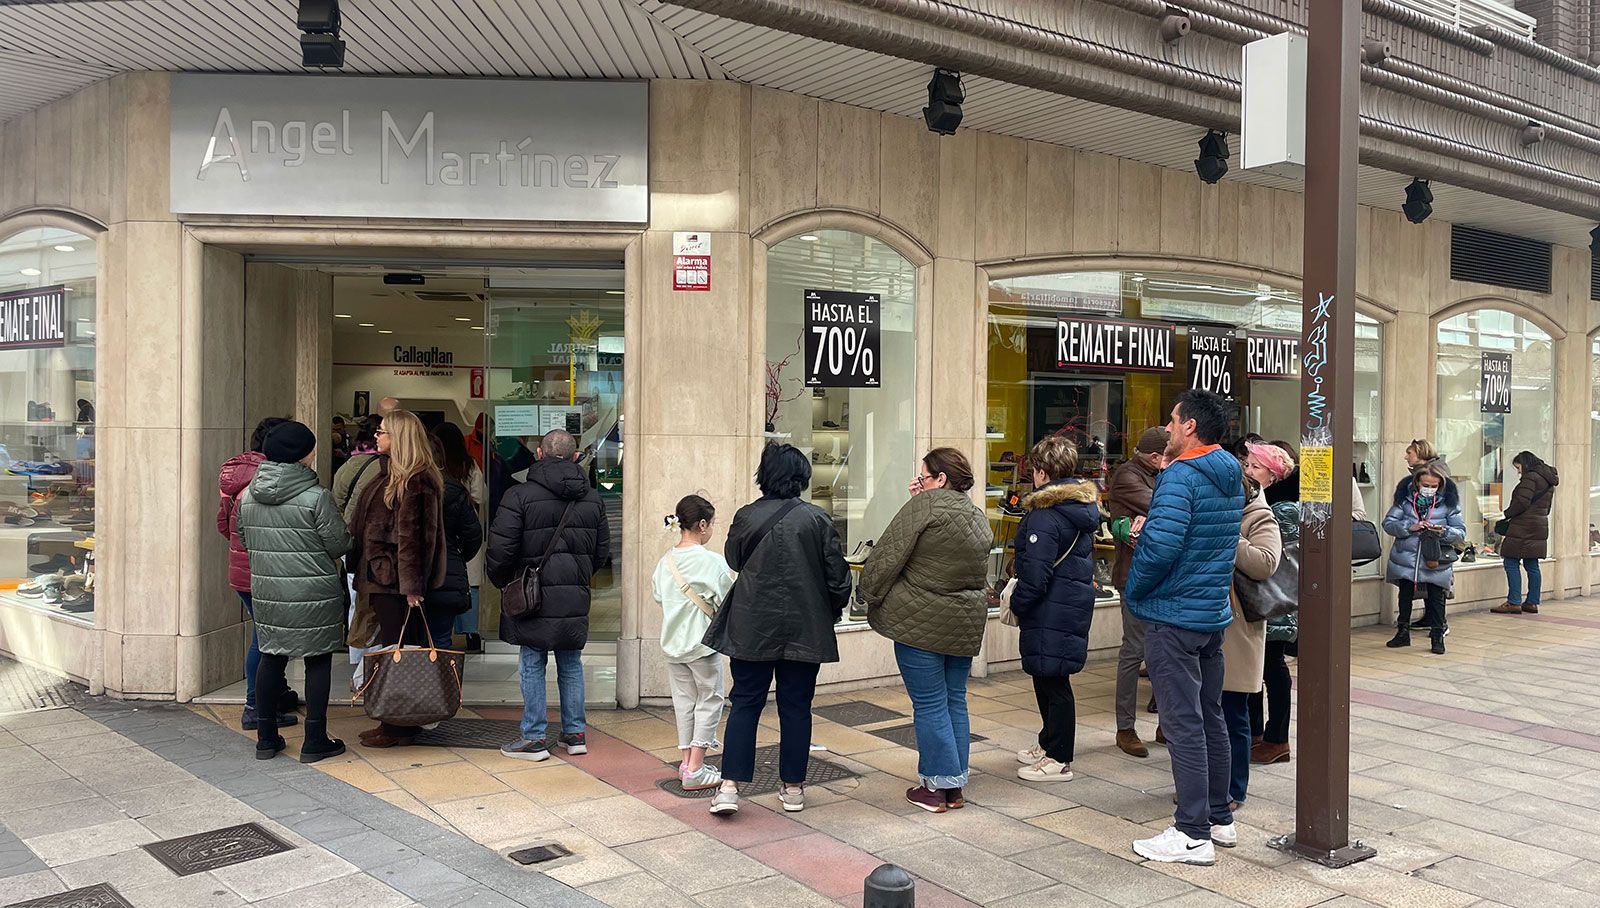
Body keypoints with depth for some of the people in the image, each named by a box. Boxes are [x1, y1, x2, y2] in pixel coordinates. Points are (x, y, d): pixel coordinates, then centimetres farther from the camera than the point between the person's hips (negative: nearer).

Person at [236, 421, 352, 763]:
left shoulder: (249, 495, 2)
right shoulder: (315, 497, -15)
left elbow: (245, 540, 12)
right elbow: (339, 544, -11)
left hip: (266, 591, 5)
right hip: (313, 594, -5)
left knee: (272, 658, 15)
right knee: (318, 661, 5)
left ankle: (266, 737, 22)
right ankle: (315, 741, 10)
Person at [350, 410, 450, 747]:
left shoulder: (415, 482, -15)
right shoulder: (391, 475, 17)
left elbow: (412, 536, -20)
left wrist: (412, 585, -22)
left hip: (396, 581, -10)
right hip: (383, 578, 10)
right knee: (393, 649, 13)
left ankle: (397, 728, 4)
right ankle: (396, 722, 20)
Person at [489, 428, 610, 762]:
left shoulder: (520, 496, -10)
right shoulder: (592, 498, 7)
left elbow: (500, 548, -11)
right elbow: (602, 550, 12)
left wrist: (501, 581, 6)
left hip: (534, 596, -4)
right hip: (575, 597, 4)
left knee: (533, 665, 4)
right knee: (571, 663, 14)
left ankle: (534, 738, 9)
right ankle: (574, 733, 19)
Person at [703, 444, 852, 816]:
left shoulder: (746, 517, -4)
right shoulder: (817, 519, -7)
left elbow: (733, 560, 11)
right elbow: (837, 573, -3)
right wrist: (834, 609, 13)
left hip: (752, 627, 1)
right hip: (805, 628, 0)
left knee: (745, 704, 7)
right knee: (796, 707, 9)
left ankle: (729, 786, 1)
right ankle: (793, 788, 17)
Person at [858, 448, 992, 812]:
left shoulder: (925, 505, -12)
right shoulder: (979, 517, 11)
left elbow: (889, 554, -13)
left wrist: (868, 592, 1)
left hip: (921, 621, -7)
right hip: (966, 623, 7)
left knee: (929, 703, 1)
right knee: (955, 700, 14)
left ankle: (936, 787, 6)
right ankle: (955, 786, 20)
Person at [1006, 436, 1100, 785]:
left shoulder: (1045, 514, -19)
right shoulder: (1083, 505, 11)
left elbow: (1036, 574, -22)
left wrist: (1018, 605, -6)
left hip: (1051, 609, -10)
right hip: (1077, 602, 10)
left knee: (1052, 680, -1)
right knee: (1049, 678, 20)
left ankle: (1059, 760, 8)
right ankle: (1049, 745, 32)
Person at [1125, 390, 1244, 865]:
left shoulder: (1181, 476, -18)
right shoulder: (1232, 479, 11)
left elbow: (1160, 546, -26)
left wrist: (1134, 590, -11)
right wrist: (1152, 525, 10)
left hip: (1173, 617, -9)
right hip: (1215, 613, 9)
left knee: (1183, 723, -4)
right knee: (1210, 716, 17)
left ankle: (1193, 834, 1)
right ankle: (1220, 818, 27)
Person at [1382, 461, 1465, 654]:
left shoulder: (1448, 501, -2)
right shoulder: (1405, 498, -2)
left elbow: (1461, 532, 0)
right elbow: (1388, 523, -3)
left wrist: (1444, 532, -21)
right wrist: (1409, 527, -19)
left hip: (1436, 562, -1)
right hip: (1406, 558, 1)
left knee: (1436, 598, 4)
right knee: (1405, 595, 14)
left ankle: (1437, 636, 16)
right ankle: (1403, 632, 28)